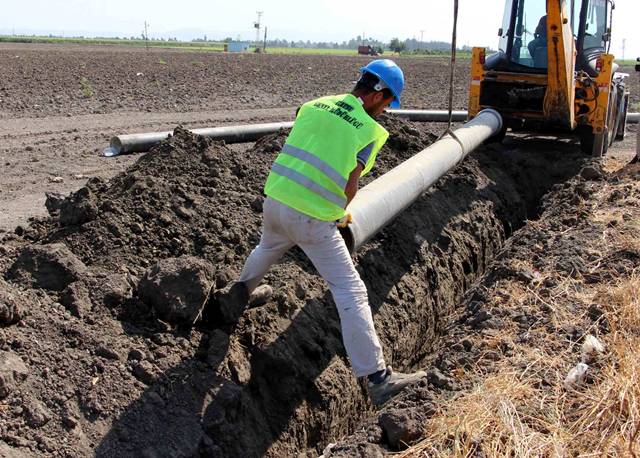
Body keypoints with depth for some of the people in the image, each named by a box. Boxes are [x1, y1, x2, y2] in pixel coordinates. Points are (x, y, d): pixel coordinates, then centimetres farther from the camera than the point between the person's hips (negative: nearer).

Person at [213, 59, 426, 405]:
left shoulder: (314, 105, 11)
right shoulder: (371, 130, -4)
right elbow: (350, 185, -4)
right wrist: (341, 216, 17)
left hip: (275, 198, 6)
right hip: (313, 218, -6)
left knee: (268, 248, 38)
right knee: (351, 293, -1)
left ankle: (239, 294, 63)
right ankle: (377, 378, 1)